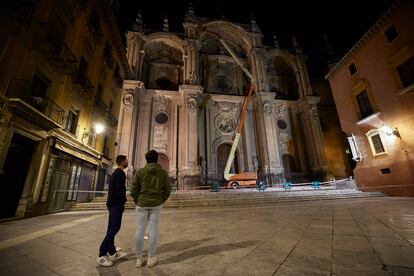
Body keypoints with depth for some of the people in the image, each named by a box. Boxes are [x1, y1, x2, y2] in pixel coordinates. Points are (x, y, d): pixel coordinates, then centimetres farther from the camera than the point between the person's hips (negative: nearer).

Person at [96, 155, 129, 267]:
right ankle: (101, 255, -2)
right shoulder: (120, 173, -12)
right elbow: (120, 189, -20)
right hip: (117, 204, -10)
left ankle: (112, 252, 19)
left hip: (111, 203, 10)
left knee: (111, 228, 11)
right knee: (114, 228, -7)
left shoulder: (114, 173, 18)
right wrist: (123, 201, -10)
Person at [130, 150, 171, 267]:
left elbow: (133, 190, -4)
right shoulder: (163, 173, -1)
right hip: (156, 204, 0)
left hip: (142, 204, 0)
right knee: (153, 229, 8)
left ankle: (139, 259, 20)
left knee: (140, 229, 9)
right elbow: (167, 190, -1)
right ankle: (151, 258, 18)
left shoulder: (140, 172, -3)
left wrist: (137, 202, 10)